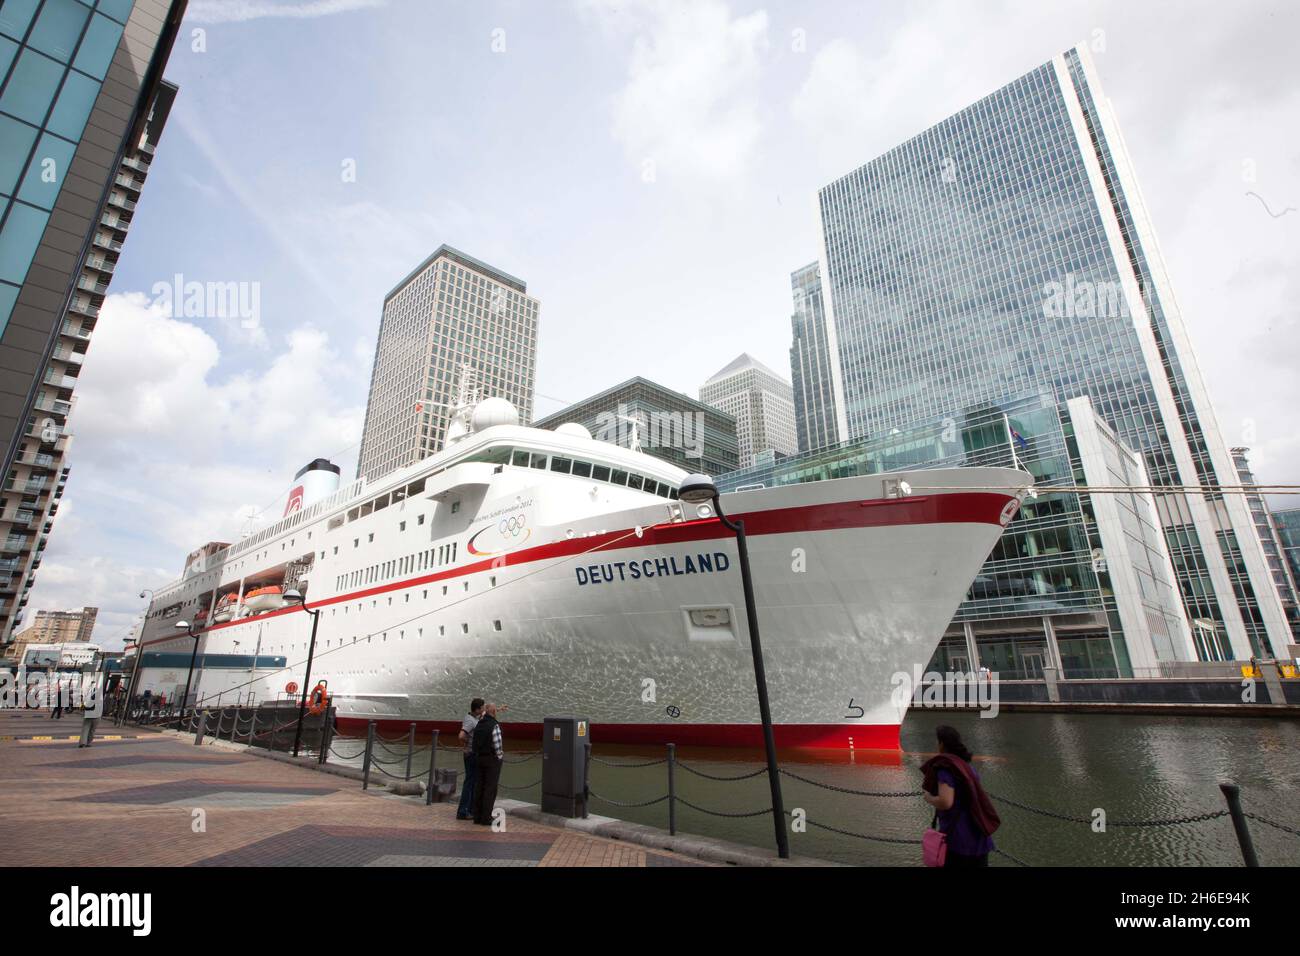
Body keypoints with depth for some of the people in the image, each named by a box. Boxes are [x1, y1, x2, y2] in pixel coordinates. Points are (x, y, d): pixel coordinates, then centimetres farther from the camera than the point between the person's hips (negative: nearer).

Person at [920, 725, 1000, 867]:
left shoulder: (945, 767, -16)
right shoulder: (969, 767, 10)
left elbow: (945, 802, -26)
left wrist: (928, 798, -6)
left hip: (957, 838, -8)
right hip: (978, 836, 8)